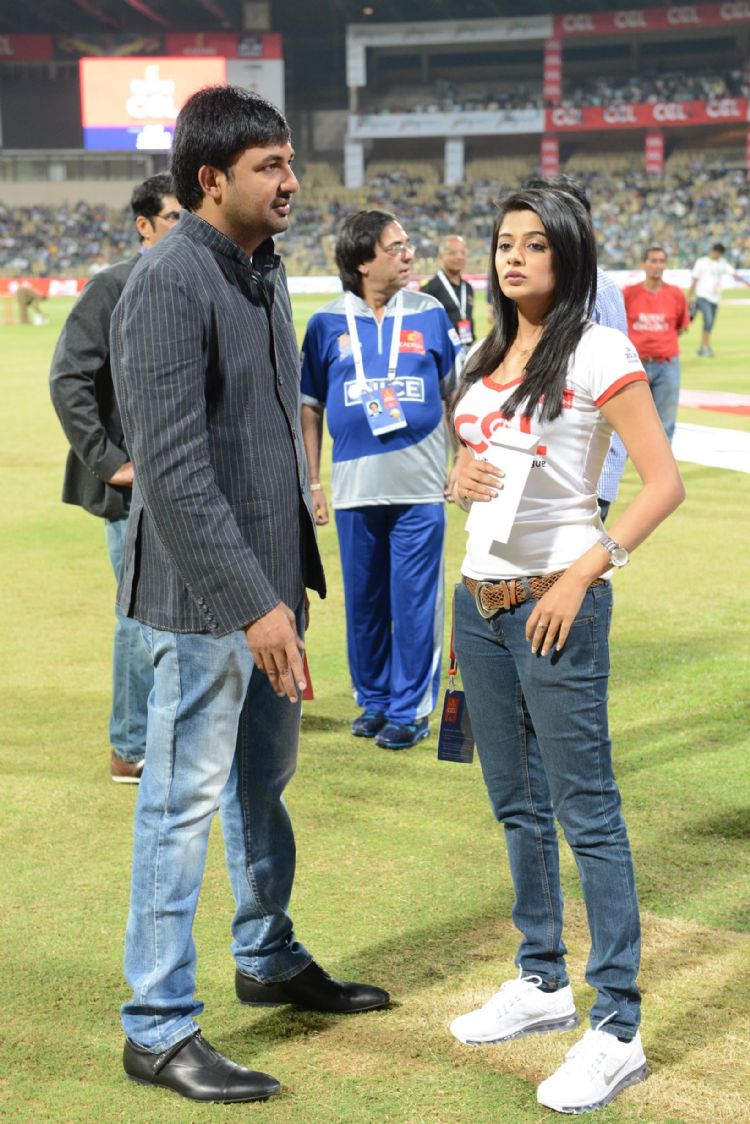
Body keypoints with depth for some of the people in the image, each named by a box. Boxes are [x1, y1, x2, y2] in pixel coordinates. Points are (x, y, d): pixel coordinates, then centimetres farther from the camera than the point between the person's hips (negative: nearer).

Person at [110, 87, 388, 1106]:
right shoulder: (169, 285, -18)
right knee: (186, 803, 0)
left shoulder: (264, 273, 11)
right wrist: (250, 603, -26)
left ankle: (270, 959, 40)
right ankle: (158, 1029, 11)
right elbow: (173, 467, -24)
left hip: (269, 584, 9)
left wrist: (292, 576, 16)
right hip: (204, 598, -9)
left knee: (263, 781, 21)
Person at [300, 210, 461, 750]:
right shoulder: (328, 323, 4)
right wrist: (311, 482, 5)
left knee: (415, 604, 0)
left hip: (421, 489, -1)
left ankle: (410, 708, 12)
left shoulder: (430, 314, 3)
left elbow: (456, 395, 9)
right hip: (355, 490, 1)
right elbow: (310, 407, 8)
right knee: (364, 603, 10)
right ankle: (373, 701, 25)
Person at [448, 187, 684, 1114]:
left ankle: (616, 1029, -1)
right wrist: (460, 481, 0)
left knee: (586, 812, -6)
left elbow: (663, 482, -12)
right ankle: (543, 984, 29)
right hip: (478, 595, 8)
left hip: (554, 602, -8)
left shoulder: (597, 355, -9)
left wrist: (584, 572, -19)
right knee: (516, 804, 15)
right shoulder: (485, 358, 13)